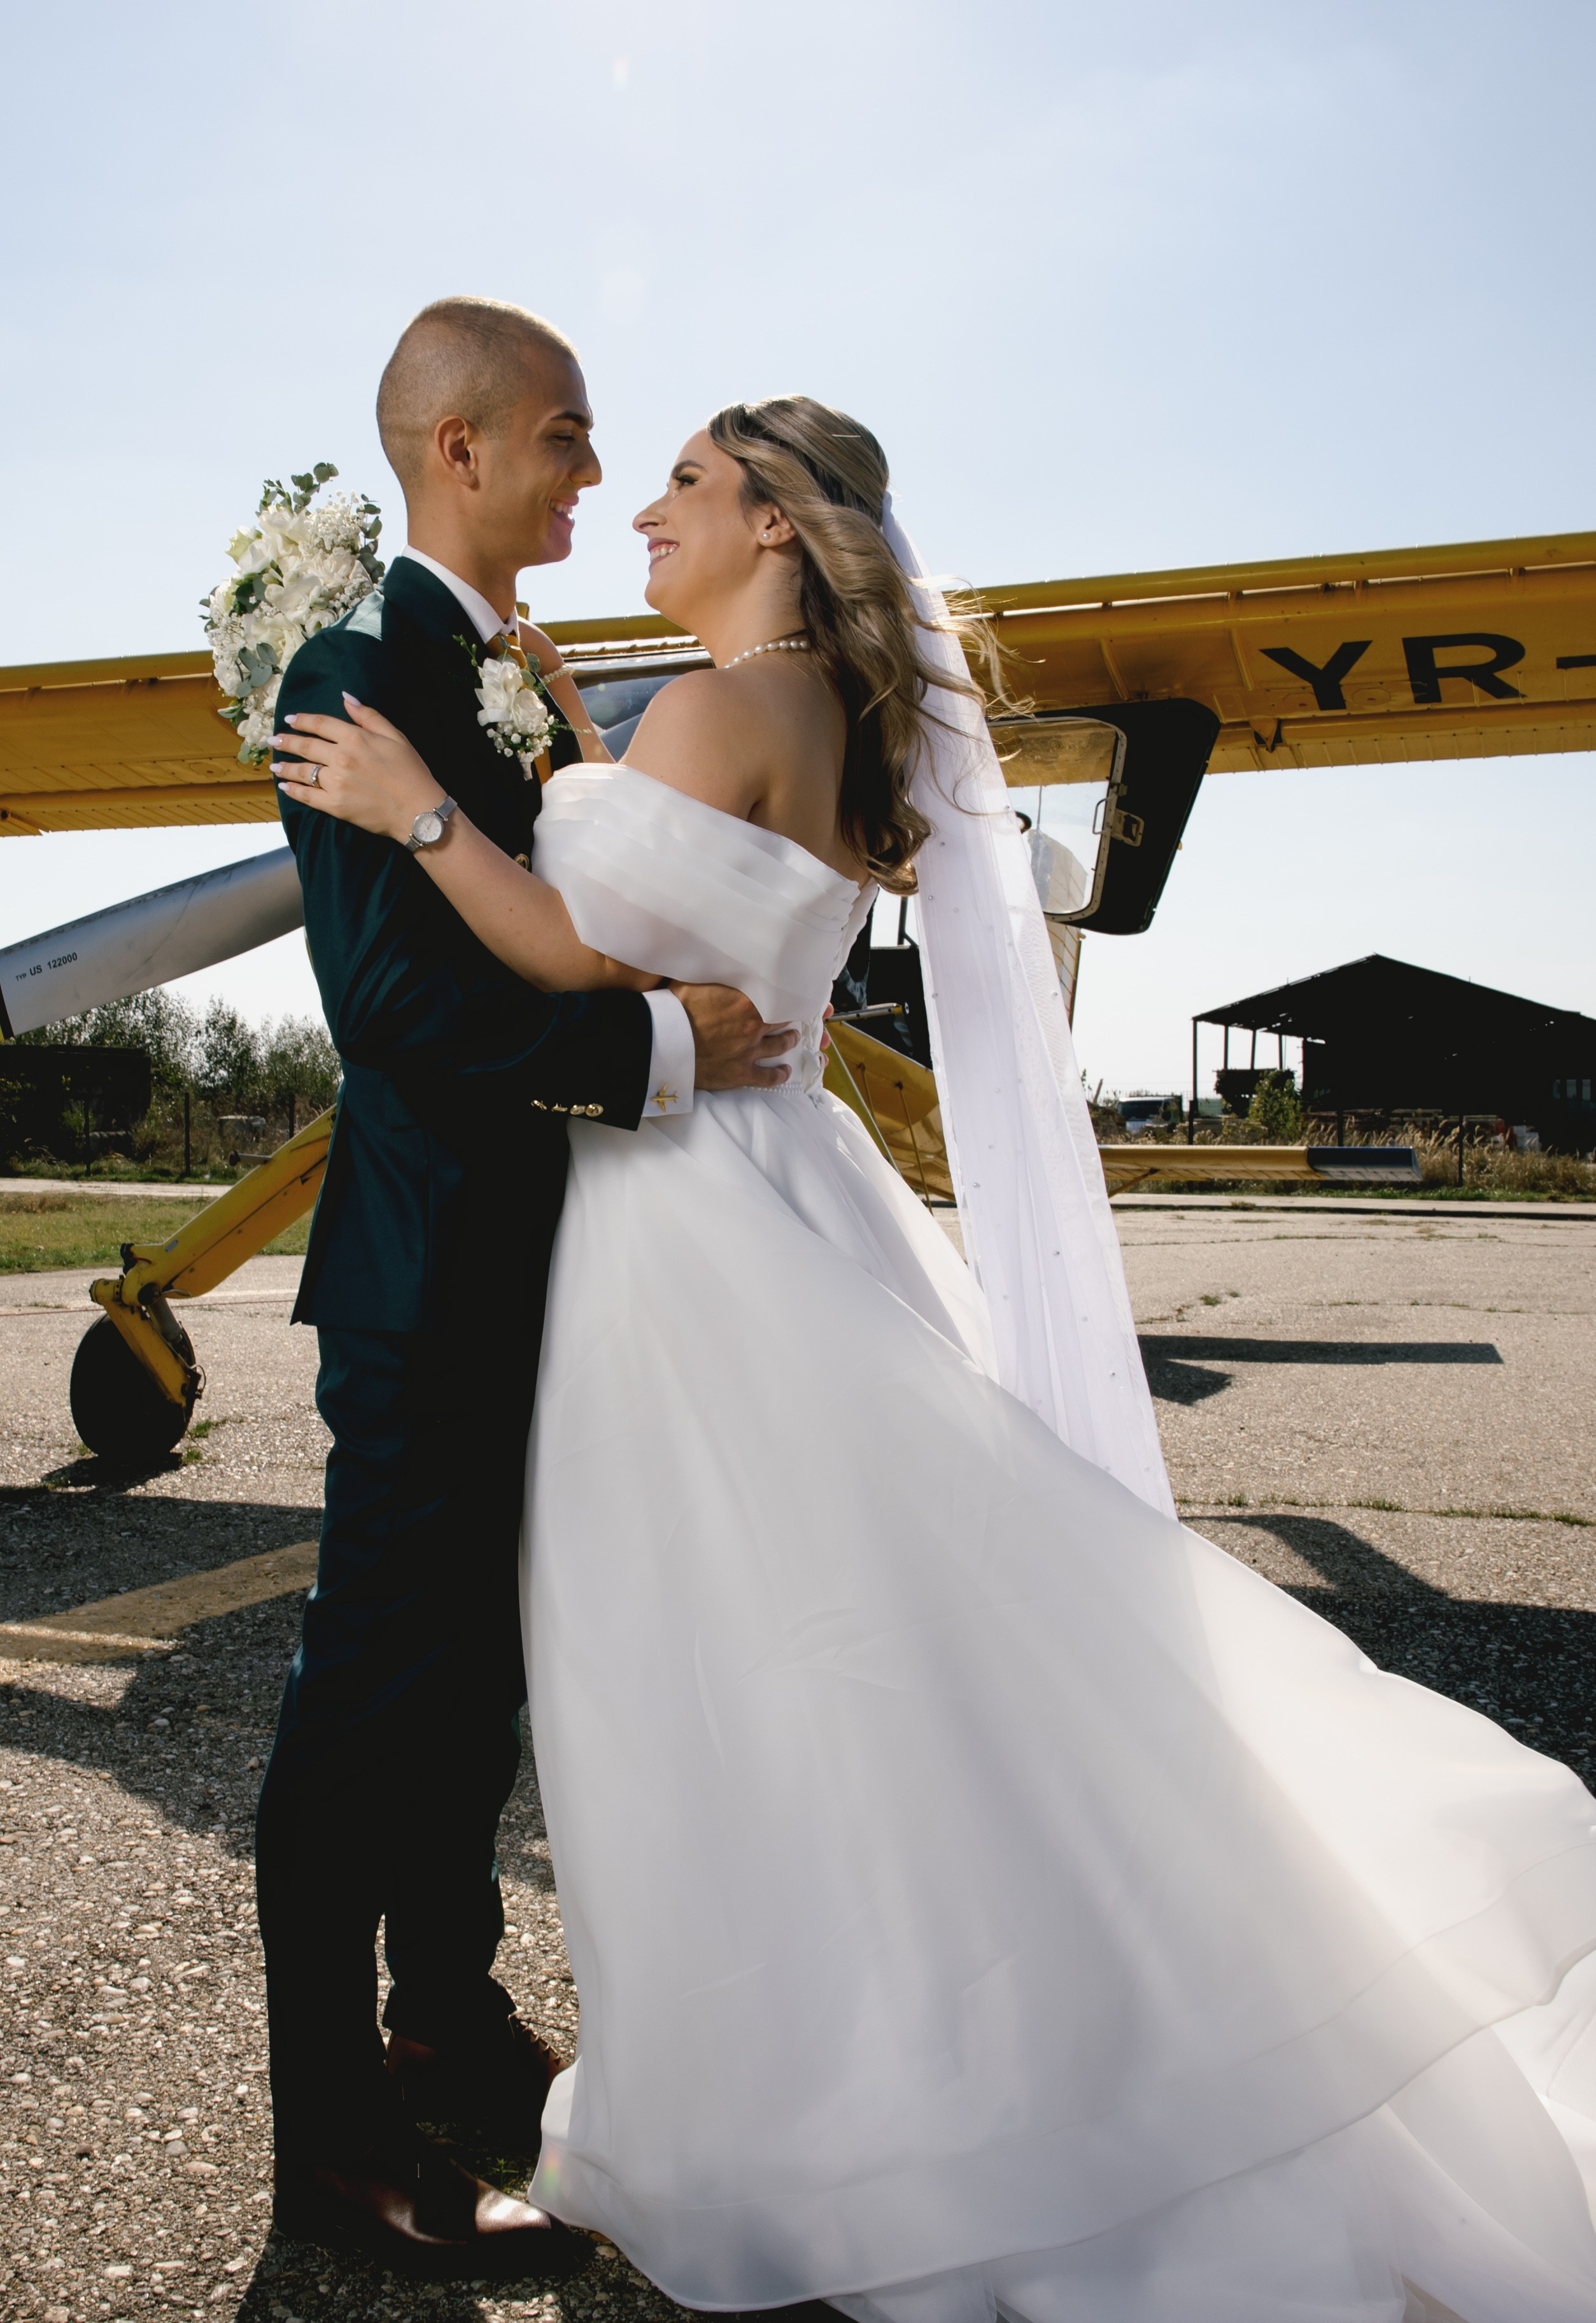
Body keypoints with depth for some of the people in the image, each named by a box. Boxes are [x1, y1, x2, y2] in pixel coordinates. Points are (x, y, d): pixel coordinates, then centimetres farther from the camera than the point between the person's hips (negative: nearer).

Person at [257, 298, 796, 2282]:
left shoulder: (515, 672, 16)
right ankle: (335, 2133, 15)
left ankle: (451, 2024, 35)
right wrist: (666, 1041, -23)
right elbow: (393, 982, -23)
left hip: (525, 1254, 10)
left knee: (478, 1665, 18)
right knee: (378, 1681, 0)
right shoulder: (365, 661, -13)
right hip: (435, 1259, -10)